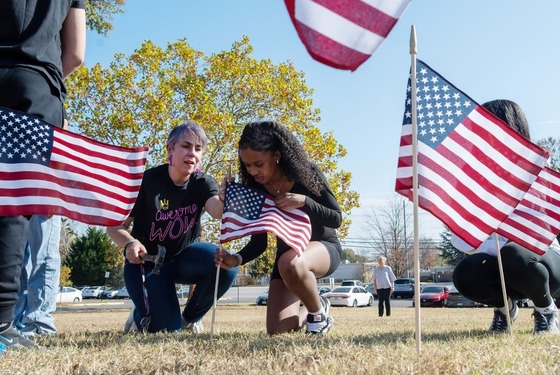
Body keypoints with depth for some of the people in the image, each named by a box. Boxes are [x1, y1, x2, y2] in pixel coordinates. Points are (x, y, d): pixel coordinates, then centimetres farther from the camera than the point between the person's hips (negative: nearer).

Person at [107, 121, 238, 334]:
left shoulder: (202, 183, -9)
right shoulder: (147, 181, -16)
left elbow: (219, 211, -32)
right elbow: (115, 226, -12)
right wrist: (130, 243, -34)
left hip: (182, 258, 3)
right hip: (146, 262, -3)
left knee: (226, 265, -27)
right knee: (167, 329, -19)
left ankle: (191, 317, 1)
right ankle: (141, 314, 19)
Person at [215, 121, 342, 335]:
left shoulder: (307, 174, -20)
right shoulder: (255, 191, -11)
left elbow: (336, 218, -15)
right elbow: (259, 242, -6)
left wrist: (304, 202, -33)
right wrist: (237, 259, -27)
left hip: (323, 247, -4)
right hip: (288, 255, 4)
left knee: (291, 265, -41)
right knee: (278, 331, -9)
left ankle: (318, 310, -11)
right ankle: (307, 313, 25)